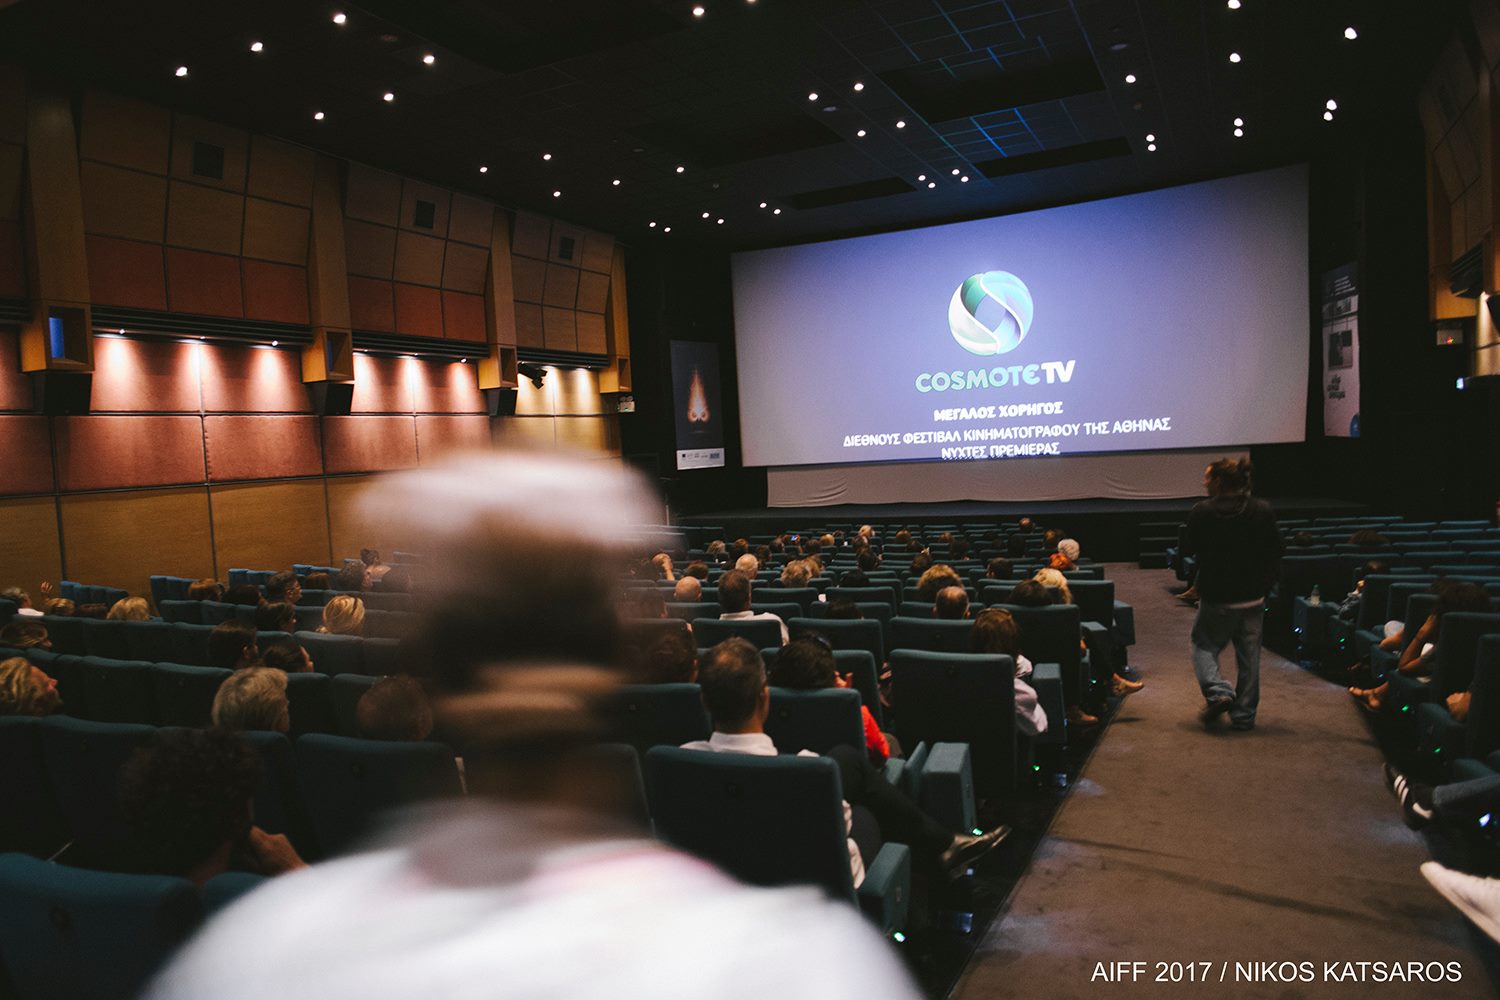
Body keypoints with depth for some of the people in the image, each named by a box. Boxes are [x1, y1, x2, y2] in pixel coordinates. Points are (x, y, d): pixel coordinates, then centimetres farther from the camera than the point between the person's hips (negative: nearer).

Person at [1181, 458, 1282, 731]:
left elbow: (1187, 549, -5)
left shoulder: (1202, 511, -14)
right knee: (1248, 656, 12)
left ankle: (1218, 691, -7)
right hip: (1253, 596, 3)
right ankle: (1244, 715, 18)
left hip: (1216, 597, -3)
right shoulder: (1263, 510, -5)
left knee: (1204, 645, 15)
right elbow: (1276, 551, 1)